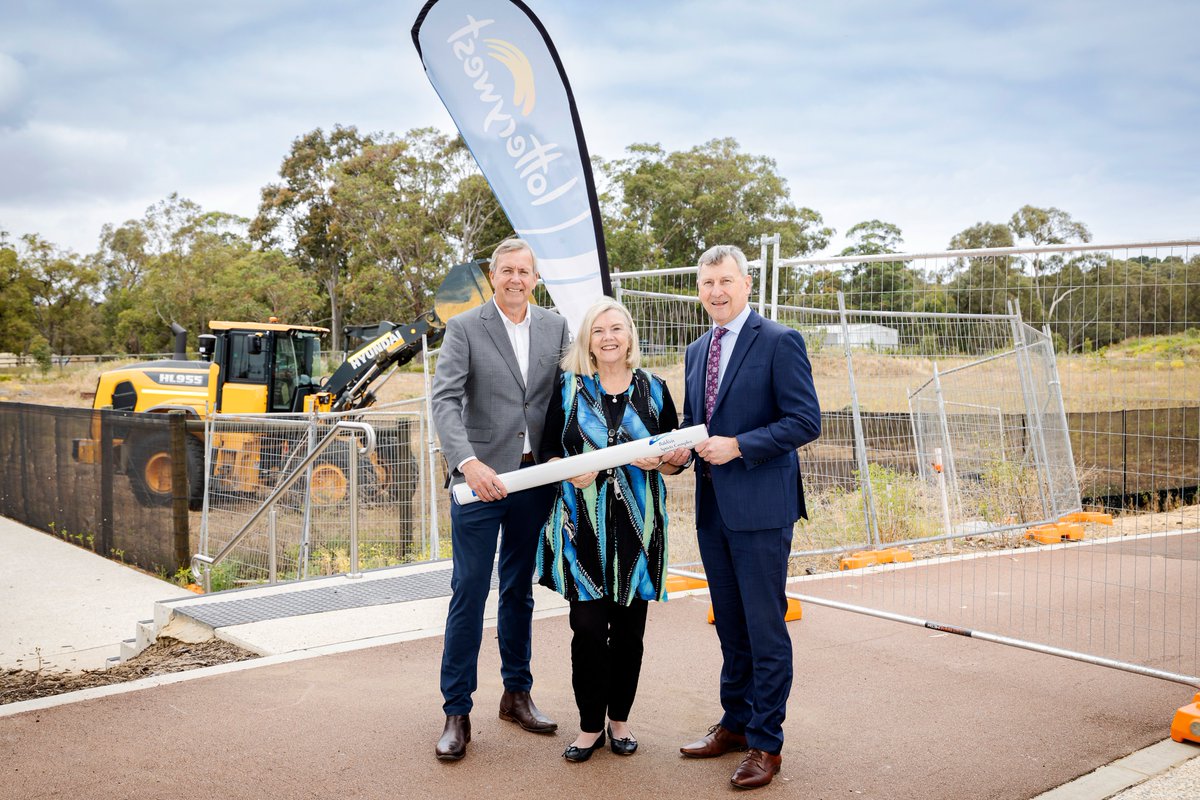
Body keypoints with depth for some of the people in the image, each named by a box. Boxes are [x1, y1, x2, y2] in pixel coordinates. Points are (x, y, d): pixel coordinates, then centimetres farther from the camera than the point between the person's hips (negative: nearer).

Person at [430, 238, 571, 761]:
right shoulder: (464, 329, -3)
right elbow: (445, 401, -14)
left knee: (520, 590, 15)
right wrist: (470, 463, -28)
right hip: (480, 478, -4)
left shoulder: (555, 328, 8)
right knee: (469, 592, -2)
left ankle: (517, 694, 29)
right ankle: (457, 712, 9)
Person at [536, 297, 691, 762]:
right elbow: (547, 449, 5)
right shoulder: (568, 388, 4)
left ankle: (619, 719, 23)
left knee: (629, 627, 7)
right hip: (584, 526, -1)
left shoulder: (653, 390, 7)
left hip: (637, 526, 1)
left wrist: (660, 462, -11)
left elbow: (678, 457, 11)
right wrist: (569, 471, -15)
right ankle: (590, 725, 14)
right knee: (588, 626, -3)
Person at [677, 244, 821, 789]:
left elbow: (806, 421, -13)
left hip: (761, 508, -7)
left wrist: (737, 446, -19)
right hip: (712, 505, 7)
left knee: (765, 628, 0)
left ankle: (766, 744, 11)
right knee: (730, 626, 16)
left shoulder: (779, 342, -8)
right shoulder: (697, 351, 15)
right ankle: (736, 724, 29)